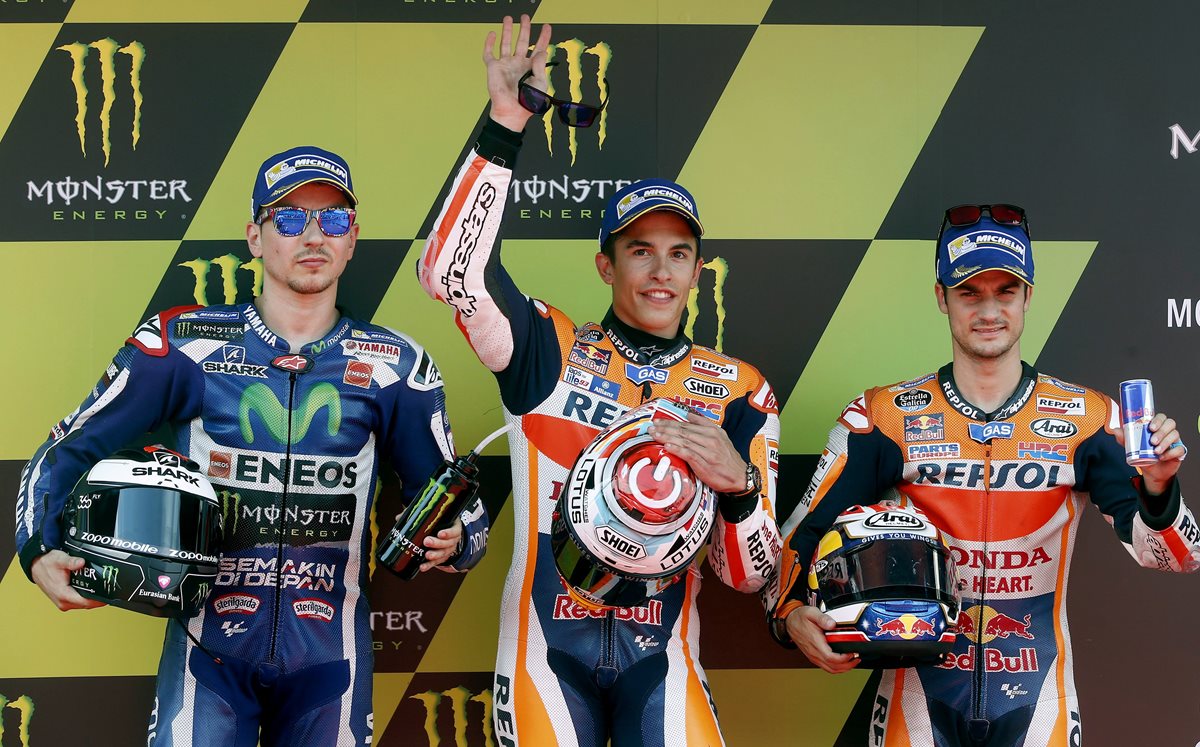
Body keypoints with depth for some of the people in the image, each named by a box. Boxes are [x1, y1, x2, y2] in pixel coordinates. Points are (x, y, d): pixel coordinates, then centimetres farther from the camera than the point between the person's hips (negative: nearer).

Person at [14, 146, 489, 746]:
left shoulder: (394, 366, 3)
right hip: (208, 647, -1)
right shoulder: (183, 343, -1)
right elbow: (68, 451, 4)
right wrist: (41, 550, -12)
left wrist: (450, 543, -14)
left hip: (328, 655, 2)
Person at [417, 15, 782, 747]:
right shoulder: (551, 350, 2)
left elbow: (748, 574, 2)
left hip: (659, 656, 1)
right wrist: (508, 118, -18)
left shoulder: (737, 389, 4)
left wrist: (739, 483, -19)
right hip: (547, 642, -1)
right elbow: (451, 270, -16)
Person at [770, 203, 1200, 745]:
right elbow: (804, 534, -3)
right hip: (919, 698, 0)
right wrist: (790, 614, -22)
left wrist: (1156, 492, -28)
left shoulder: (1086, 418, -2)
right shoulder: (886, 417, -3)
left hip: (1037, 701, 1)